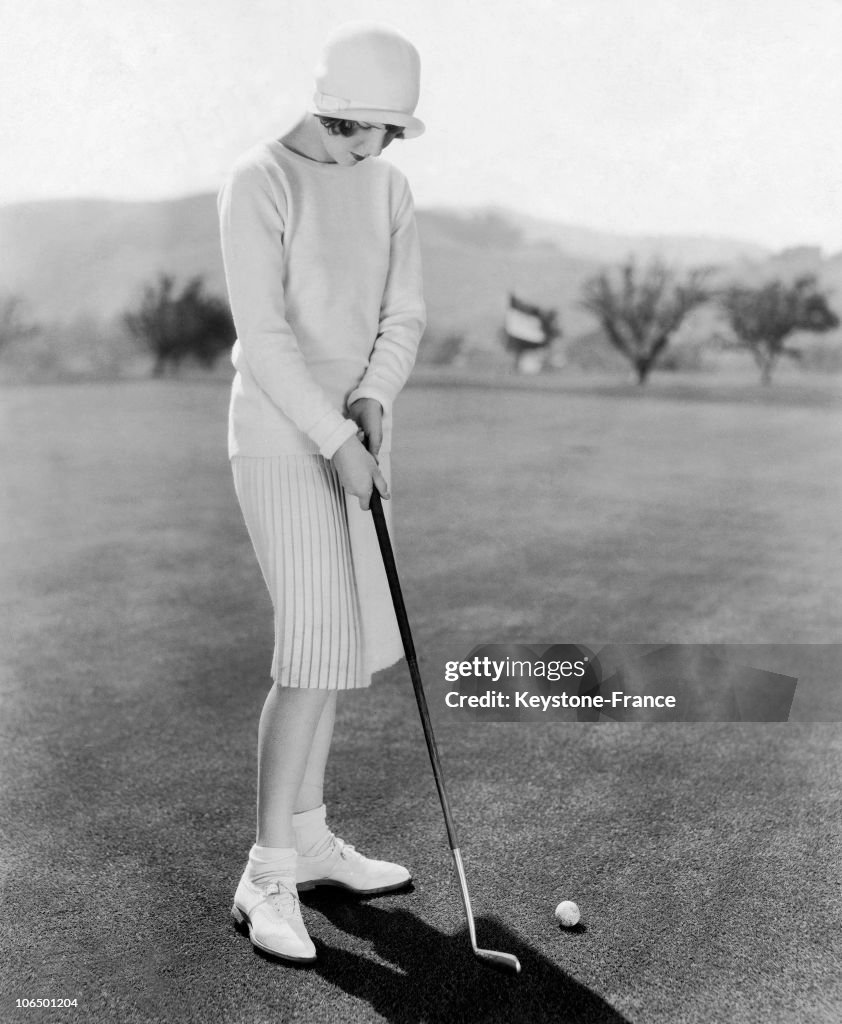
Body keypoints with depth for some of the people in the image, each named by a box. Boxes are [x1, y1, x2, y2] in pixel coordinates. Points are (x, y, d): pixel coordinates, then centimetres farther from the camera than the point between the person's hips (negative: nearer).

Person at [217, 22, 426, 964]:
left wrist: (373, 404, -16)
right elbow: (262, 334, -19)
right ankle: (266, 880, -4)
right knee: (318, 649, -14)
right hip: (281, 445, -8)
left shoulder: (389, 190, 11)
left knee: (335, 639, 10)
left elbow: (403, 317, 3)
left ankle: (306, 840, 23)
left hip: (348, 443, 8)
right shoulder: (257, 183, -12)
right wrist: (337, 440, -23)